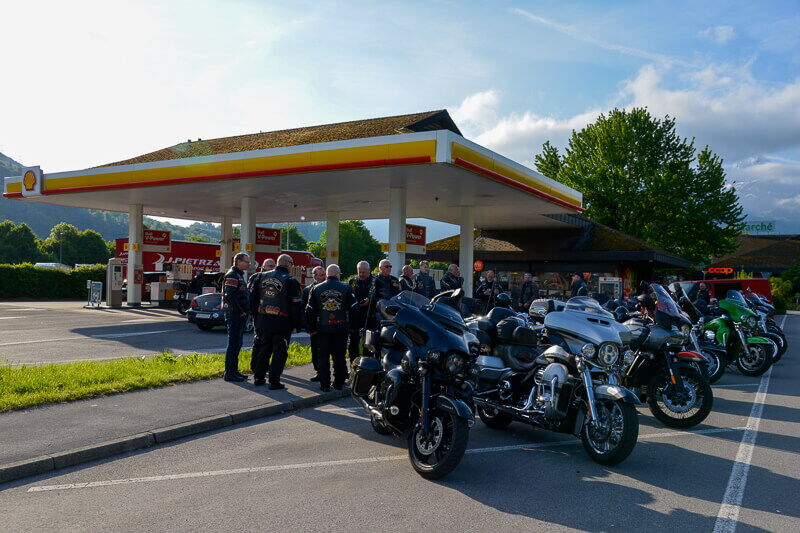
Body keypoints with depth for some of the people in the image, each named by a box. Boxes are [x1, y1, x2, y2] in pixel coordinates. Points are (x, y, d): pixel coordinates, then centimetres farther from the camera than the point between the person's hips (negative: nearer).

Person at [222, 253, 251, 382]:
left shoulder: (239, 275, 19)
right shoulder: (232, 275, -12)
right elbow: (229, 296, -22)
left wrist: (246, 310, 14)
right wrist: (240, 311, -18)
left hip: (240, 315, 10)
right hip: (235, 315, -10)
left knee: (237, 344, 13)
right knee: (233, 344, -6)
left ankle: (234, 370, 21)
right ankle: (229, 373, -1)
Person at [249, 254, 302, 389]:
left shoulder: (261, 277, 8)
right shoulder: (291, 281, -8)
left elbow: (253, 299, 14)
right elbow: (296, 306, -9)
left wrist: (256, 316, 20)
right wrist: (296, 326, -2)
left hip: (262, 322, 5)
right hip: (282, 323, -5)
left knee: (263, 349, 17)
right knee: (279, 352, 4)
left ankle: (258, 377, 25)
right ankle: (274, 382, 5)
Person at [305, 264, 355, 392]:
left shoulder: (316, 288, 1)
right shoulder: (346, 288, -3)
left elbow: (310, 310, 2)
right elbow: (353, 308, -3)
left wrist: (312, 328, 9)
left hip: (323, 328, 0)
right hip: (341, 328, 0)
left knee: (324, 357, 8)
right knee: (339, 357, 10)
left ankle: (325, 385, 8)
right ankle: (339, 383, 16)